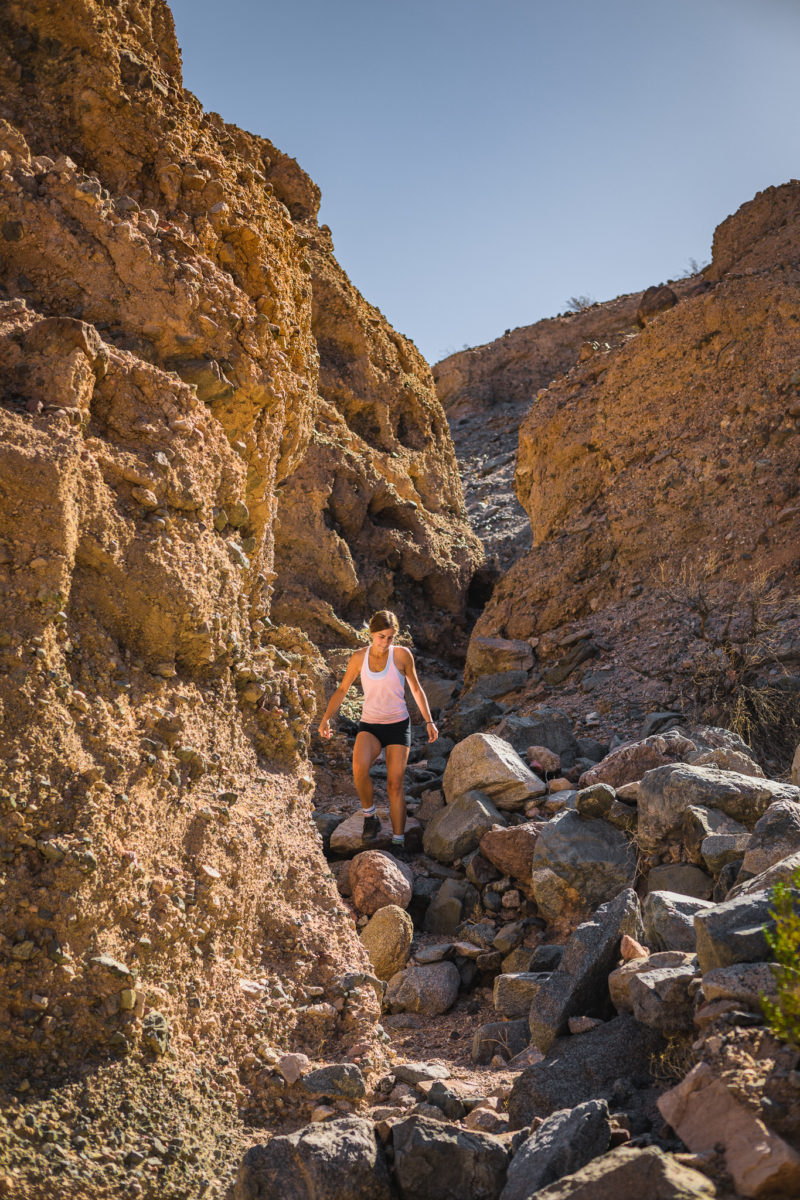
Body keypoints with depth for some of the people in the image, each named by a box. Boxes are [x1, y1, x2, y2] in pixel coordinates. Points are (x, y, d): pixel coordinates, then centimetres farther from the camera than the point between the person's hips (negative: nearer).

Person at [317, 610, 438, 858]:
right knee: (359, 767, -29)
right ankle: (370, 817, -5)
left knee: (395, 784, -7)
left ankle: (398, 843, 6)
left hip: (398, 726, -1)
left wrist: (429, 721, -2)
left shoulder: (402, 654, -7)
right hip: (369, 726, 1)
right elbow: (342, 690, 7)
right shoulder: (359, 657, -3)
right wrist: (326, 718, -6)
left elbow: (416, 688, 4)